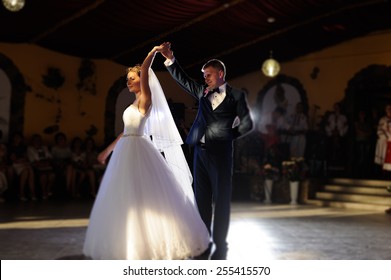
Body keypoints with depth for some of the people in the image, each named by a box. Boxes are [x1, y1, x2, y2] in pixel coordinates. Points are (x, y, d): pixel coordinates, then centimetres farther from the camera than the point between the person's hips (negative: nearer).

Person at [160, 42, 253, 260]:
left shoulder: (236, 95, 2)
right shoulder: (203, 92, 14)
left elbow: (247, 124, 2)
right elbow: (183, 80, 16)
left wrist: (227, 135, 3)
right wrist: (170, 59, 7)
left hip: (220, 153, -5)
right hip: (200, 151, 5)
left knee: (221, 201, 1)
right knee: (202, 200, 7)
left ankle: (220, 247, 8)